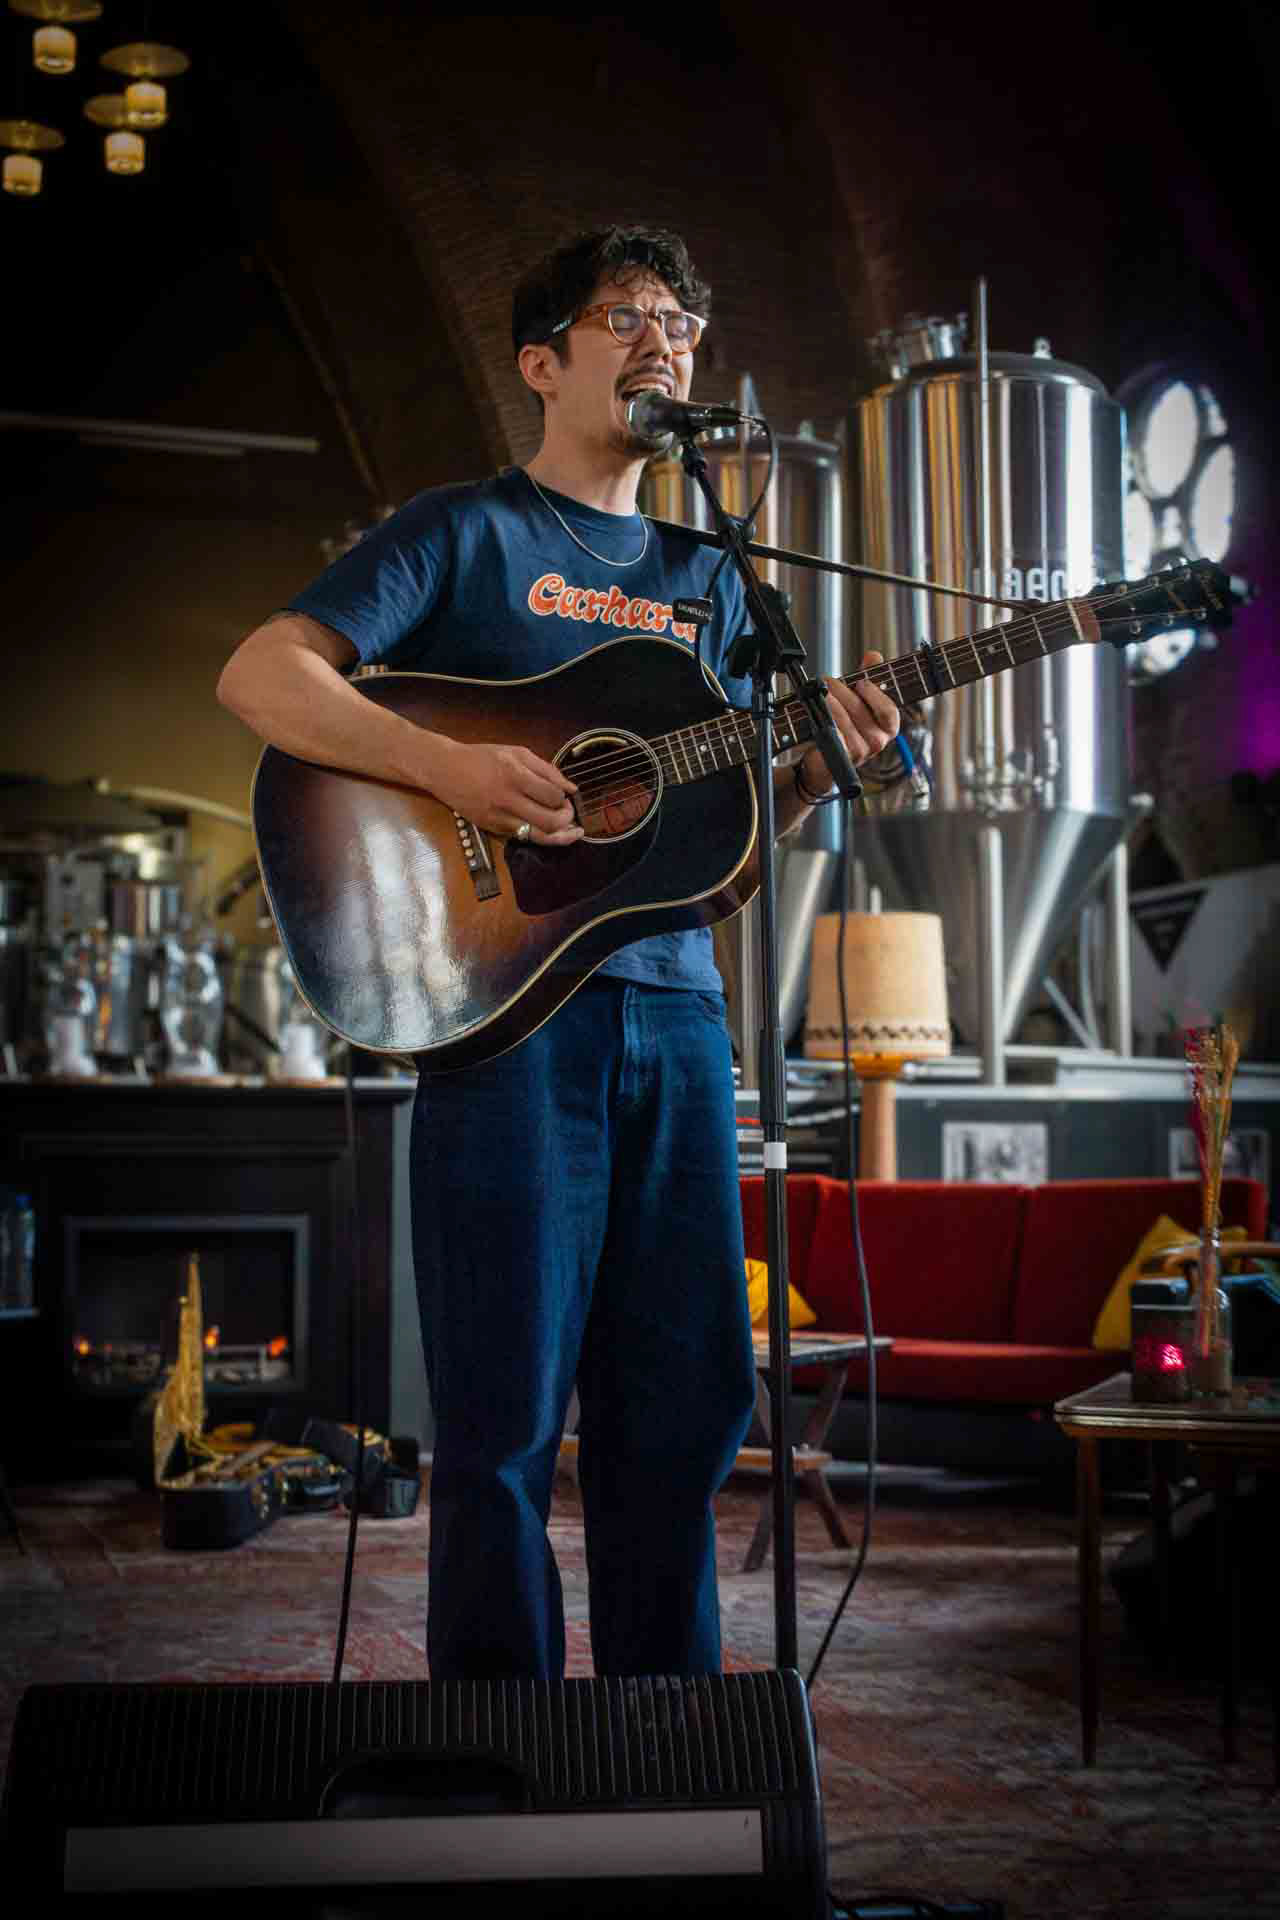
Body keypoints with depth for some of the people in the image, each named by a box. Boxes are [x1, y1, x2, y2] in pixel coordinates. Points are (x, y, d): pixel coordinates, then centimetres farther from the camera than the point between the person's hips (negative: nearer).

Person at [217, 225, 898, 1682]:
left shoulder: (703, 578, 21)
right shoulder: (467, 531, 3)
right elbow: (260, 675, -9)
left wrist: (819, 764, 0)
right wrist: (451, 768, -22)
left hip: (674, 1007, 6)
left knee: (684, 1404, 8)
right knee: (509, 1415, -3)